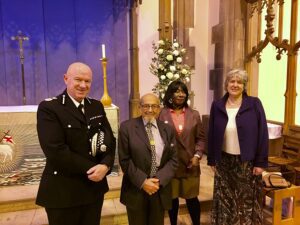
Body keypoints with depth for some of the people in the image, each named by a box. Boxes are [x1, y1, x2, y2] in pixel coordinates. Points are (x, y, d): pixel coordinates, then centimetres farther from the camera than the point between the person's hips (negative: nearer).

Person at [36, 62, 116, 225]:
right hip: (63, 191, -5)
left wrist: (105, 165, -15)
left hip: (95, 187, 5)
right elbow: (56, 152, -21)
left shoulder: (97, 106, 7)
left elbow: (110, 140, 3)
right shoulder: (48, 108, -12)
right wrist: (91, 169, -16)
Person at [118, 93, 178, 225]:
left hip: (160, 189, 3)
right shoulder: (127, 127, -6)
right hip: (136, 190, -2)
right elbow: (124, 160, -9)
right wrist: (142, 181, -15)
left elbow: (173, 159, 0)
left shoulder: (167, 130, 4)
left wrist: (159, 180, -13)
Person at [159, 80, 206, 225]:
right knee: (172, 198, 13)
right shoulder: (161, 114, -6)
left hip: (189, 164, 2)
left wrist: (197, 155, -5)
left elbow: (201, 138, 7)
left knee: (192, 197, 12)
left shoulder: (194, 114, 4)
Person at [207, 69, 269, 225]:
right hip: (224, 161, 2)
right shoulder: (217, 105, 0)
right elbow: (212, 135, 5)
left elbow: (262, 134, -6)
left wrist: (260, 162, -9)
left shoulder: (254, 104, -6)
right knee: (224, 200, 15)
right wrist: (211, 160, 5)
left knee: (246, 200, 12)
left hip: (247, 161, -2)